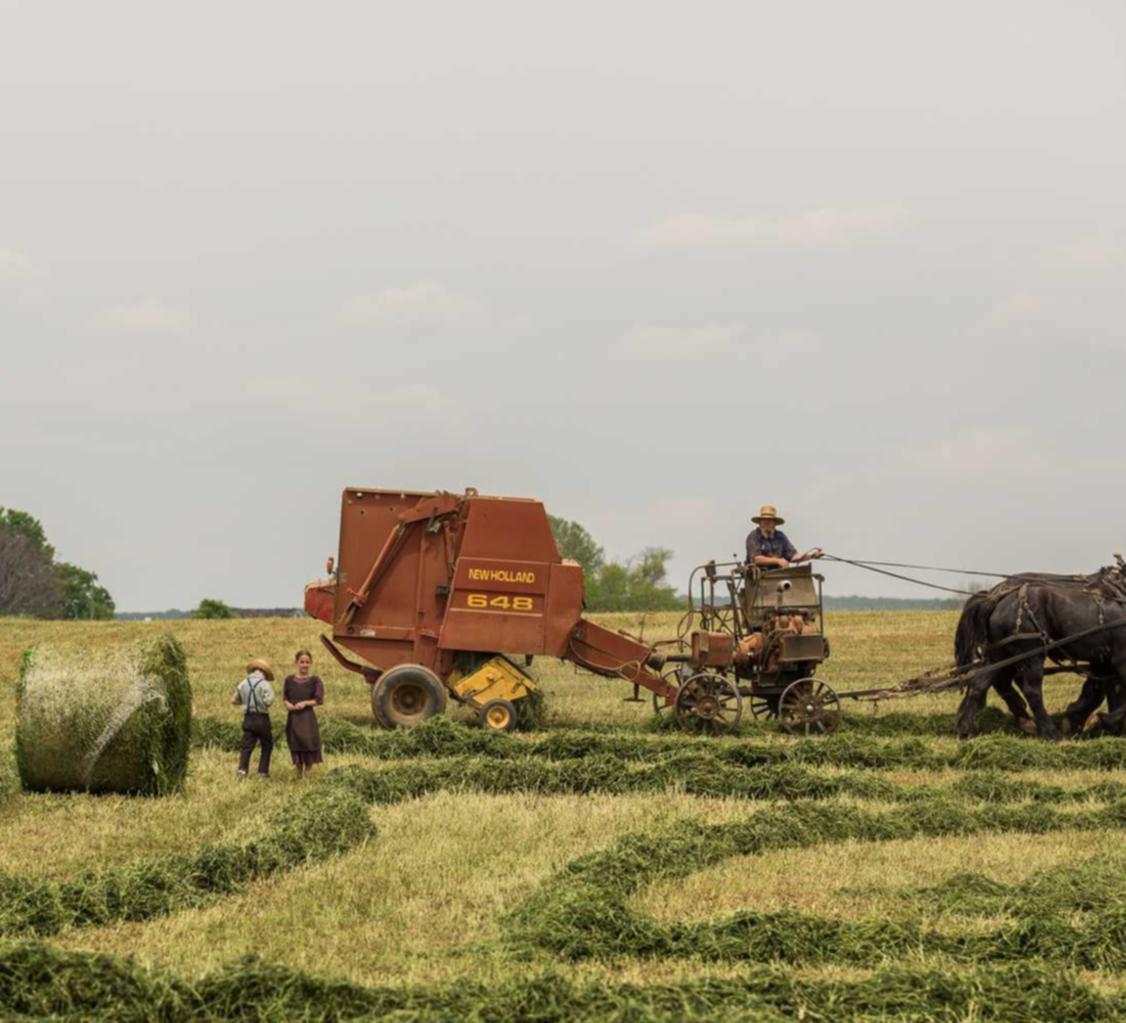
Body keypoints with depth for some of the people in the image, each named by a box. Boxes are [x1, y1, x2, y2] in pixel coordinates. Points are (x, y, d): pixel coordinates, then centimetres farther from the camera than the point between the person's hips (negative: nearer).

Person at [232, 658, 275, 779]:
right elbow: (268, 701, -20)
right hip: (262, 718, -4)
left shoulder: (243, 684, 5)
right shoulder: (265, 684, -10)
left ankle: (242, 769, -15)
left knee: (246, 746, 3)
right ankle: (263, 771, 11)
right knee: (267, 745, 13)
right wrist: (263, 703, 3)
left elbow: (234, 700, 11)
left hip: (248, 718, 4)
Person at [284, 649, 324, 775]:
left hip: (308, 718, -3)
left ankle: (307, 773, 10)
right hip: (293, 718, 3)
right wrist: (287, 704, -8)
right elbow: (285, 697, 13)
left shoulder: (314, 681, -3)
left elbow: (319, 700, -4)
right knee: (295, 748, 9)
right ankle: (299, 775, 22)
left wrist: (305, 703, -17)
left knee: (308, 746, -5)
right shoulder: (289, 680, 6)